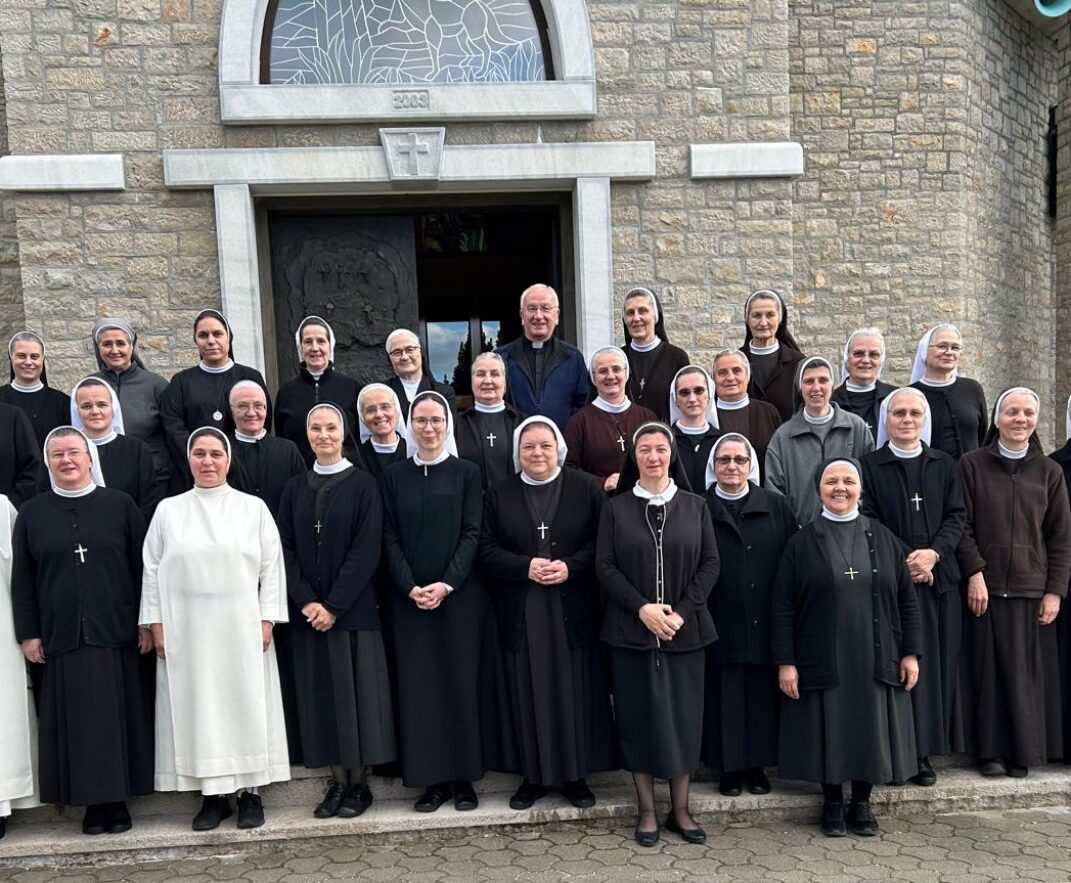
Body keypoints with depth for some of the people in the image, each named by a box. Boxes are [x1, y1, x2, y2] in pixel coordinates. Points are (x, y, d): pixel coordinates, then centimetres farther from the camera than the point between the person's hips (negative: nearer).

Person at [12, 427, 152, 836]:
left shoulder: (120, 505, 3)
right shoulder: (31, 513, 6)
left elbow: (142, 567, 2)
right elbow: (21, 579, 7)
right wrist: (28, 633, 0)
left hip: (115, 634, -1)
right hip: (60, 637, 1)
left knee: (116, 717, 5)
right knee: (75, 721, 4)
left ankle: (118, 799, 16)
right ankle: (92, 801, 15)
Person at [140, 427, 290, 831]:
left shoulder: (253, 508, 2)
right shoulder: (168, 510, 6)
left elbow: (272, 566, 1)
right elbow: (152, 570, 6)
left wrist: (267, 619, -5)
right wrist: (156, 624, 0)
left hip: (241, 628, -1)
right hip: (186, 631, 1)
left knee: (246, 704, 3)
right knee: (197, 707, 4)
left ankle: (250, 792, 14)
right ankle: (212, 794, 15)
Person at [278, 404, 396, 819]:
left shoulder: (363, 484, -2)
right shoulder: (295, 488, 9)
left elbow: (367, 551, -9)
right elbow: (287, 549, 4)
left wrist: (335, 606, -14)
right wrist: (306, 601, -10)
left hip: (353, 610, -4)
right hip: (308, 611, 4)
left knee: (355, 689, 1)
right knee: (320, 693, 6)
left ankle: (359, 782, 13)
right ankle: (338, 780, 16)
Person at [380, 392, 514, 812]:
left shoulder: (466, 473, 2)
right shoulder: (395, 475, 7)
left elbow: (472, 534, -4)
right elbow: (391, 538, 3)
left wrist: (446, 584, -15)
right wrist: (411, 587, -10)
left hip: (460, 594, -2)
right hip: (409, 598, 2)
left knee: (462, 681, 2)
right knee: (419, 684, 3)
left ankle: (464, 776, 13)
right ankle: (431, 778, 13)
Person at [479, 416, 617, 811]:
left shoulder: (587, 488, 2)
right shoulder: (499, 494, 7)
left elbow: (602, 543, -1)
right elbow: (487, 549, 1)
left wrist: (570, 566, -17)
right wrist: (526, 567, -14)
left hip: (573, 609, -1)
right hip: (520, 612, 1)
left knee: (575, 692, 4)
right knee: (529, 694, 6)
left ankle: (576, 774, 17)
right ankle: (534, 775, 18)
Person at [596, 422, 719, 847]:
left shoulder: (695, 506, 6)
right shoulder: (615, 508, 3)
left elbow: (710, 563, 2)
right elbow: (605, 566, -3)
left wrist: (682, 611, -10)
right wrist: (642, 607, -15)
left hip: (684, 630, 1)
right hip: (632, 631, -1)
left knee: (683, 714, 5)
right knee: (640, 715, 4)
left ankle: (680, 809, 18)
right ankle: (647, 810, 15)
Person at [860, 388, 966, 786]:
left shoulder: (944, 465, 13)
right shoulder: (869, 465, 2)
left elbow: (957, 515, 6)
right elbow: (867, 520, -4)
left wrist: (933, 553, -10)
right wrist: (905, 558, -12)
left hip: (939, 579, 3)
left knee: (934, 664, 4)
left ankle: (924, 752, 13)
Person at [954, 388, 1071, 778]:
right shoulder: (971, 464, 1)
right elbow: (962, 524, -2)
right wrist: (974, 572, -12)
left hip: (1031, 589, 2)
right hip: (984, 585, -1)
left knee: (1026, 671, 4)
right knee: (987, 668, 4)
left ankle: (1023, 750, 18)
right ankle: (990, 750, 15)